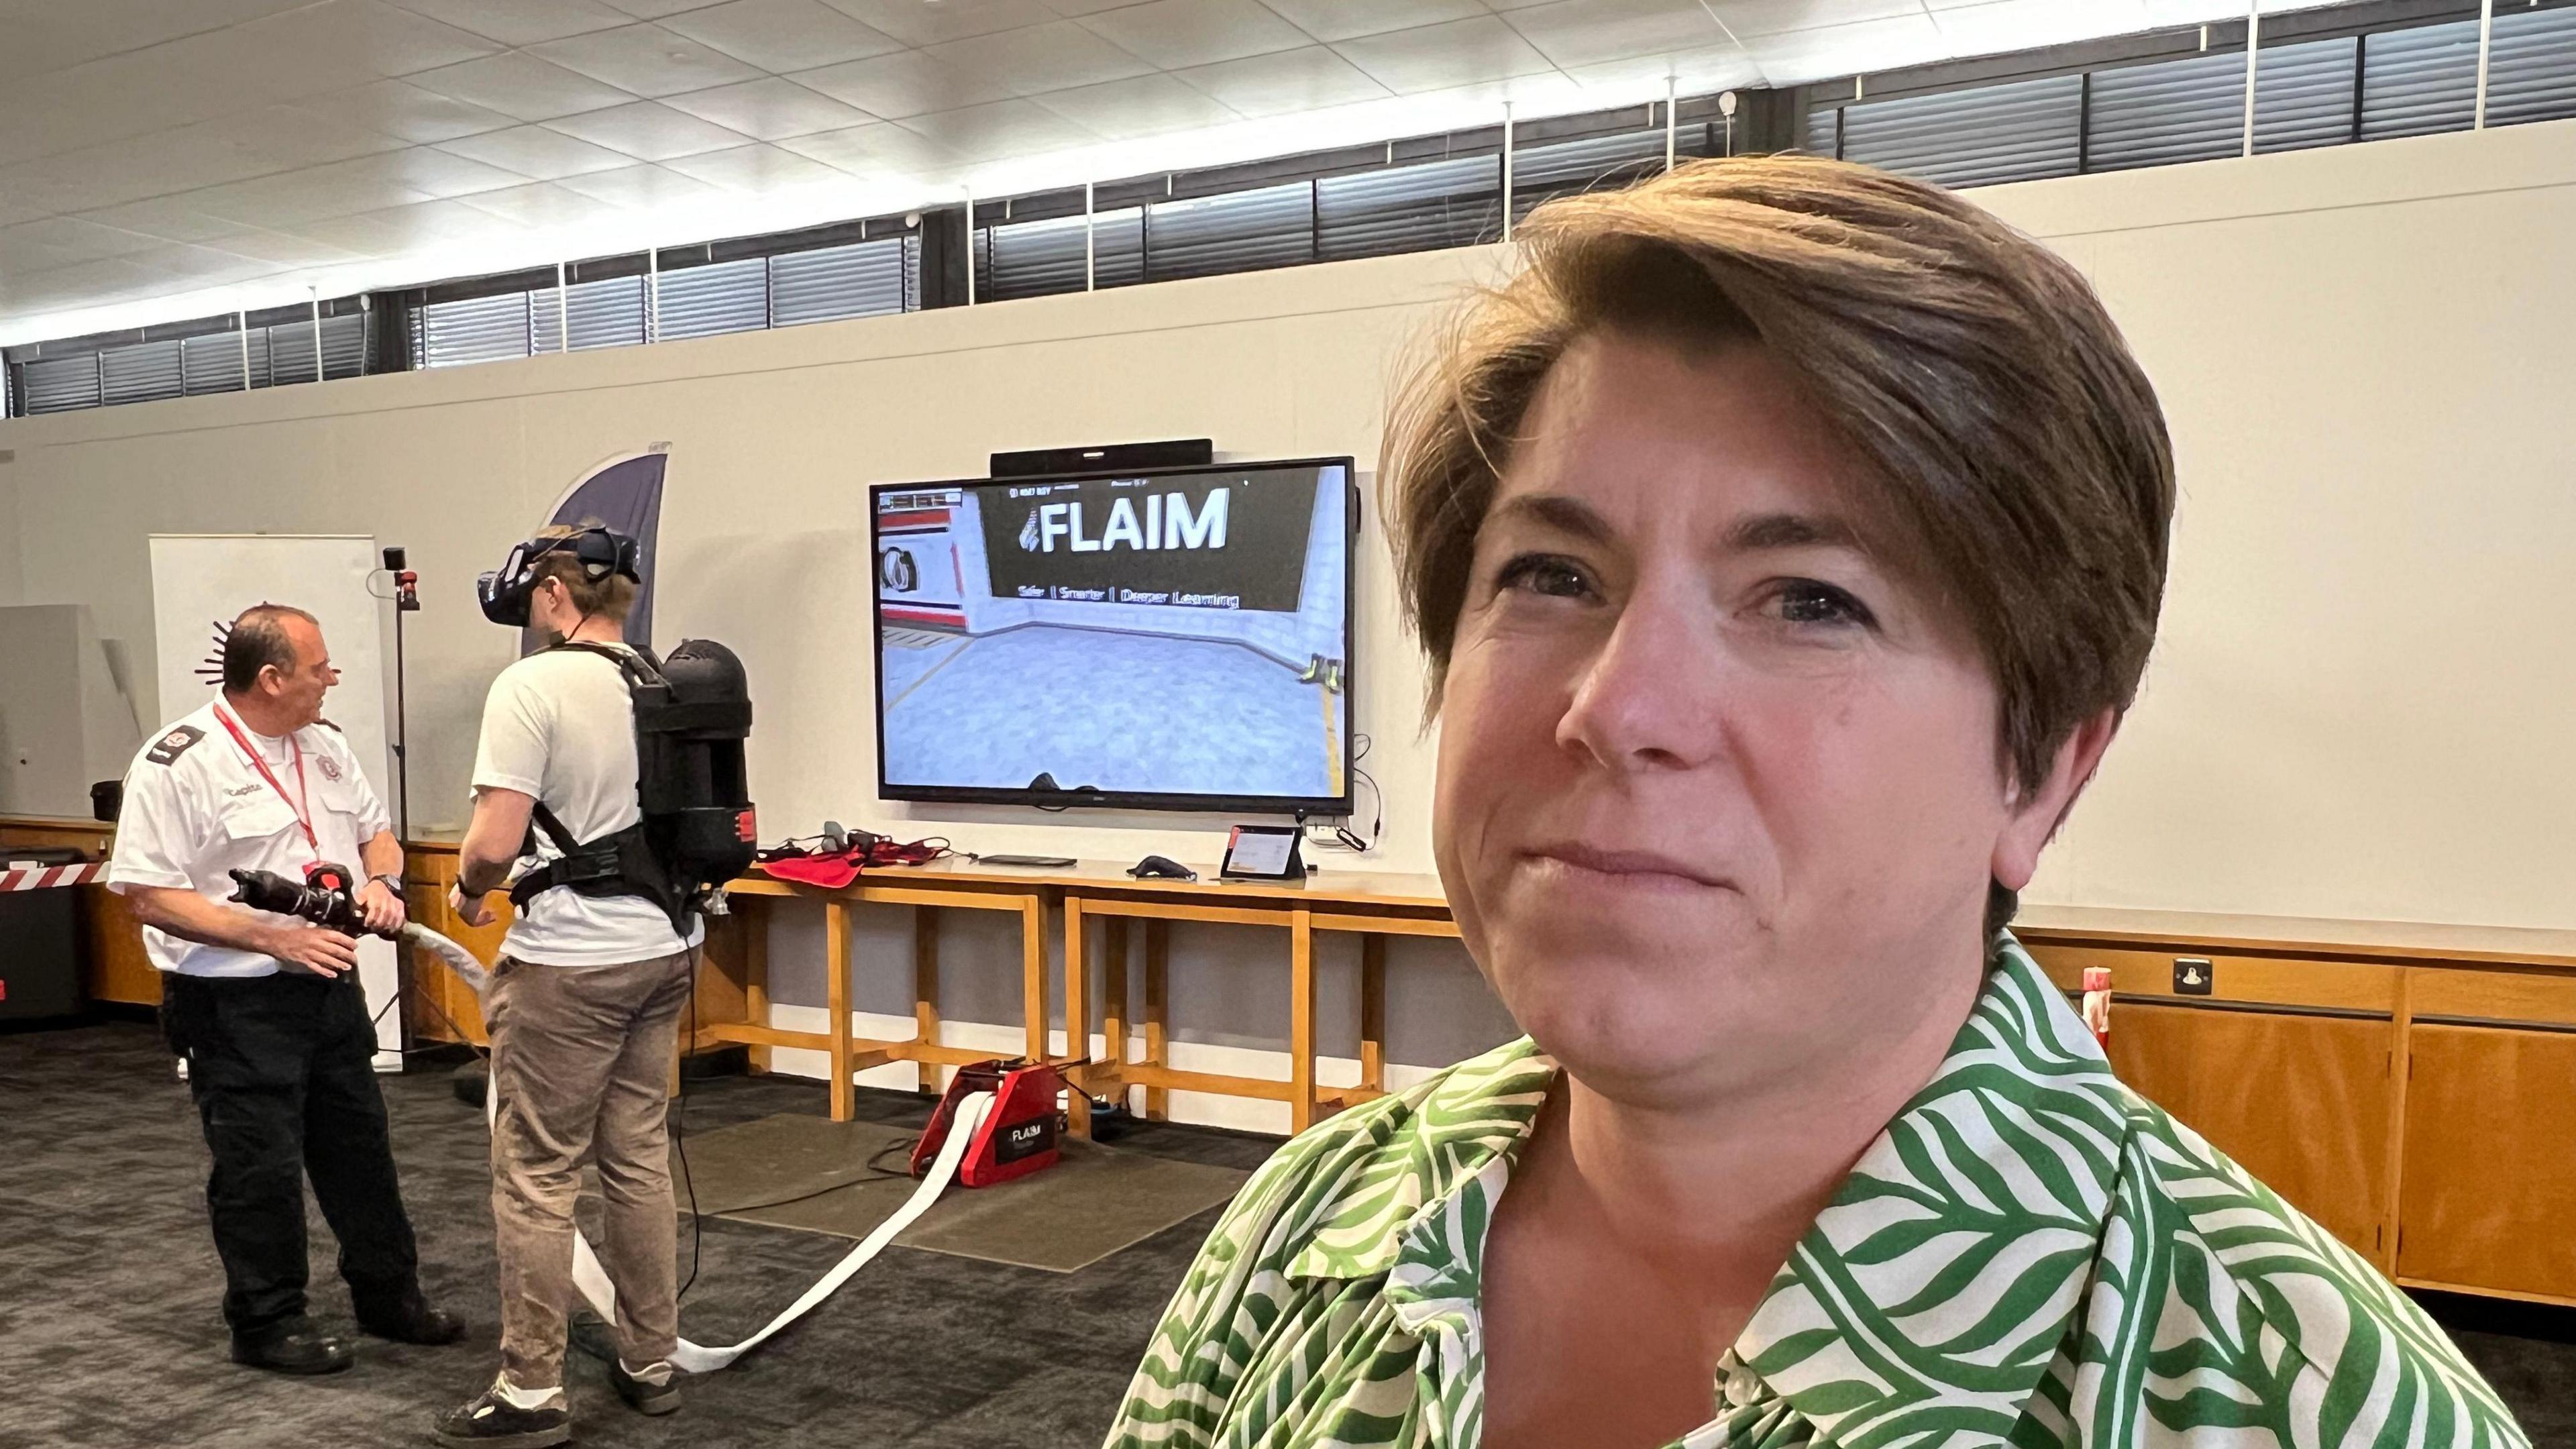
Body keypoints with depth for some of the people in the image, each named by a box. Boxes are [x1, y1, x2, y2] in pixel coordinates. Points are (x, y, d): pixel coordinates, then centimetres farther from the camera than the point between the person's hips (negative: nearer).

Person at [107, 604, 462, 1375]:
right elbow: (150, 897, -18)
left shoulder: (324, 743, 7)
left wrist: (381, 880, -5)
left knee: (360, 1146, 15)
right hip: (236, 1003, -7)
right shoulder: (178, 764, -16)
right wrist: (274, 939, -22)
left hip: (331, 986, 7)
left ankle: (388, 1295, 29)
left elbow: (375, 830, 18)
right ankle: (266, 1323, 20)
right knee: (260, 1167, 4)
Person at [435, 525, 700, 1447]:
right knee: (640, 1160, 15)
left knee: (537, 1176, 4)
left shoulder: (532, 685, -15)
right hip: (666, 952, 7)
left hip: (569, 964, -7)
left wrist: (467, 889, 1)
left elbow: (495, 843, -19)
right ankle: (650, 1363, 24)